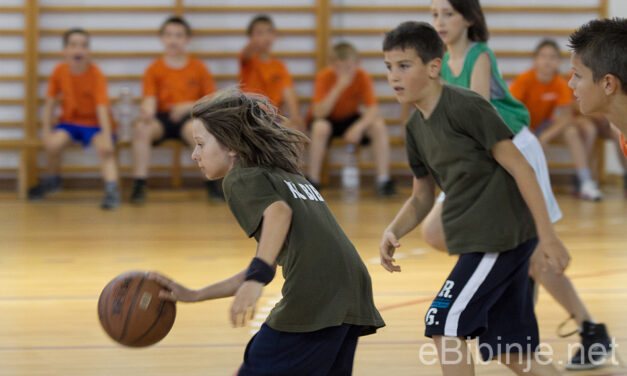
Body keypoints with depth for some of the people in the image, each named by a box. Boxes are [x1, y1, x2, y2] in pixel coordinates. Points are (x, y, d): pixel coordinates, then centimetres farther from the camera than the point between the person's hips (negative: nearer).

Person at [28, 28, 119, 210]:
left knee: (105, 148, -31)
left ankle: (112, 190, -36)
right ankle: (53, 179, 7)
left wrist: (106, 135, -37)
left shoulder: (96, 74, -18)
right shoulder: (59, 72, -7)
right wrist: (47, 131, -11)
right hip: (69, 121, 3)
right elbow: (50, 103, -2)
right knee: (53, 143, -23)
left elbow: (102, 106, -27)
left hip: (95, 123, -3)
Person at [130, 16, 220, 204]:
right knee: (141, 128, -32)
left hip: (189, 117, -1)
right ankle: (138, 186, -29)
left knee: (194, 129, -38)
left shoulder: (198, 67, 8)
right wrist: (147, 111, -27)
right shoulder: (154, 69, 8)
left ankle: (212, 185, -26)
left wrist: (190, 106, -12)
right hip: (162, 117, 1)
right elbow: (150, 99, -3)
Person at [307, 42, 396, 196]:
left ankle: (383, 179, -20)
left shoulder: (362, 77, -18)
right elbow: (319, 112, -33)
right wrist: (339, 87, -40)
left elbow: (373, 109, -25)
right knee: (320, 127, -37)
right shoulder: (325, 77, -23)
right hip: (328, 119, -2)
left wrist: (359, 126, -44)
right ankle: (312, 180, -26)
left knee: (378, 125, -25)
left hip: (351, 119, 2)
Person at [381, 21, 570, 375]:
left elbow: (520, 168, -15)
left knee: (443, 324, -10)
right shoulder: (416, 127, 12)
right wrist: (393, 232, 0)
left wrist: (548, 235, -17)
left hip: (503, 235, -9)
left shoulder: (465, 106, -14)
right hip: (479, 238, 9)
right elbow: (422, 198, 20)